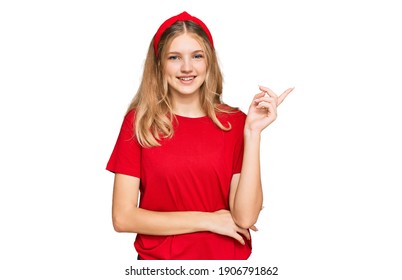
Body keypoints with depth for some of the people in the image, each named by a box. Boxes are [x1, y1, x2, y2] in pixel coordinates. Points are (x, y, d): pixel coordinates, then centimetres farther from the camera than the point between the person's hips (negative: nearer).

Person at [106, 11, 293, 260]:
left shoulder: (235, 122, -7)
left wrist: (253, 131, -21)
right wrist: (208, 220, -13)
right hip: (157, 256, 0)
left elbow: (245, 218, -15)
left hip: (226, 256, 1)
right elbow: (123, 217, -11)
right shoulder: (139, 120, -8)